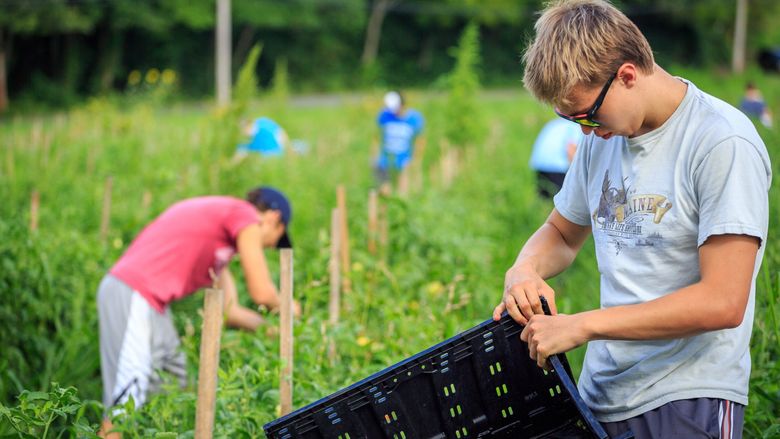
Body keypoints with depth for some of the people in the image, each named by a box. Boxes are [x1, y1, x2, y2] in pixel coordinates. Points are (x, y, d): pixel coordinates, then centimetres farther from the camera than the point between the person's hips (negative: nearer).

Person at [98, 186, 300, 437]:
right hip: (132, 294, -10)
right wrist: (284, 308, 16)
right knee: (127, 400, -12)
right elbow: (261, 293, -5)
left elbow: (228, 311, 23)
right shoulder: (246, 214, -1)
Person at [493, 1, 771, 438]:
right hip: (601, 392, 6)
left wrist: (582, 326, -19)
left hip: (690, 396, -6)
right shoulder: (604, 137, 7)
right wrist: (524, 271, -1)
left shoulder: (723, 144, -15)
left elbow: (723, 303, -21)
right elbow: (561, 232, 22)